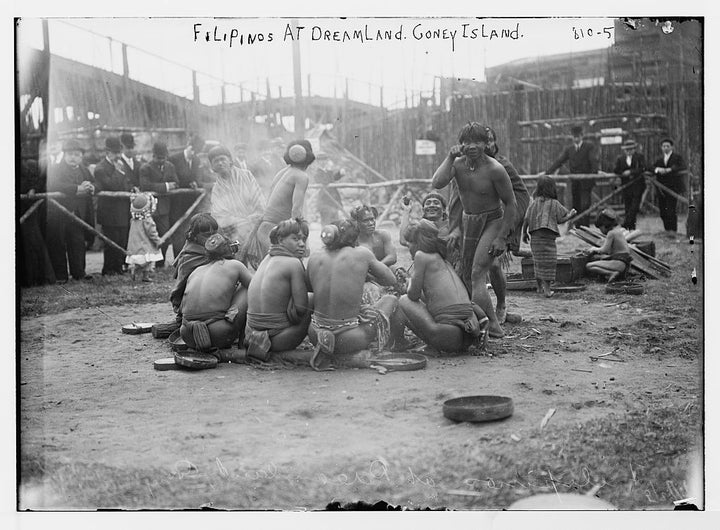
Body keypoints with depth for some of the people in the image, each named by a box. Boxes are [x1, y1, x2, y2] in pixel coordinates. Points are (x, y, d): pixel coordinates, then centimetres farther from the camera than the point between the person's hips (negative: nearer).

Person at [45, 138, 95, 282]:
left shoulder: (84, 170, 17)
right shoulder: (54, 169, -3)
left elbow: (93, 184, 14)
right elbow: (55, 186, -20)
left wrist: (90, 187, -12)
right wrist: (77, 189, -26)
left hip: (78, 214, 5)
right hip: (58, 215, -4)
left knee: (78, 243, 6)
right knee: (58, 245, 0)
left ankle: (79, 272, 15)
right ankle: (60, 275, 7)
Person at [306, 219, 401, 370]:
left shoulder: (314, 257, 2)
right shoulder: (362, 253, -5)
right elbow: (391, 280, 7)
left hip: (315, 333, 2)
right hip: (349, 339, -2)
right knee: (391, 300, 23)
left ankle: (324, 346, 13)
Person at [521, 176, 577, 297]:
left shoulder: (534, 203, 7)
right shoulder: (554, 203, -2)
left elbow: (526, 220, 4)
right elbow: (560, 219, 2)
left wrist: (524, 233, 15)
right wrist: (571, 214, 18)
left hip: (534, 236, 4)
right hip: (547, 236, -4)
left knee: (538, 261, 16)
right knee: (548, 261, -2)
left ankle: (540, 287, 25)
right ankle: (547, 289, -6)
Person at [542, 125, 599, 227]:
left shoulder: (590, 146, 1)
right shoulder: (568, 149, 12)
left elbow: (594, 160, -11)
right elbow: (559, 161, 7)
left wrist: (597, 170, -29)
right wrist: (547, 172, -3)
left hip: (586, 181, -4)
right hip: (574, 182, 4)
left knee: (585, 204, -9)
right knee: (576, 205, 6)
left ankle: (585, 227, -6)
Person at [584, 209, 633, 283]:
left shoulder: (611, 233, -10)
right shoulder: (619, 231, 18)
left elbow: (604, 250, -11)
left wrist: (594, 249, 7)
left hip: (619, 263, -10)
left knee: (589, 266, -12)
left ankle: (612, 273, -24)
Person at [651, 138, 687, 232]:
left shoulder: (677, 158, 4)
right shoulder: (659, 160, 20)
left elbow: (683, 167, -14)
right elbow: (651, 168, 5)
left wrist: (670, 169, -22)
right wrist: (657, 169, -16)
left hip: (673, 188, -5)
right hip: (661, 190, 5)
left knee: (671, 211, -10)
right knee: (662, 212, 4)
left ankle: (673, 231, -4)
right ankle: (667, 230, 15)